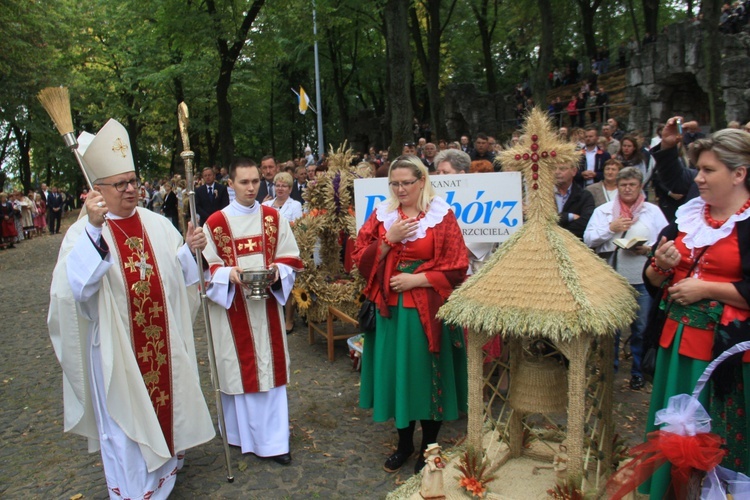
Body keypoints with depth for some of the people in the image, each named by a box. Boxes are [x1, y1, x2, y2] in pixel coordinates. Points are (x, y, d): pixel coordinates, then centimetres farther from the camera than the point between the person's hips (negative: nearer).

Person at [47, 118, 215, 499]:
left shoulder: (157, 224, 3)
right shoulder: (85, 231, -11)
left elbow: (177, 273, 10)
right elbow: (74, 285, -27)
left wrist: (189, 249, -11)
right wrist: (95, 229, -36)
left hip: (163, 343, 5)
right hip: (118, 349, -4)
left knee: (166, 408, 19)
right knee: (125, 422, 8)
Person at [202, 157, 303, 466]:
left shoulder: (274, 218, 6)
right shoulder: (215, 223, -2)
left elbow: (291, 257, 6)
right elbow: (206, 266, -1)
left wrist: (278, 271, -14)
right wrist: (229, 274, -19)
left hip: (267, 305, 2)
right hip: (232, 307, -2)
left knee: (270, 369, 5)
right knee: (237, 368, 6)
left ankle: (273, 441, 16)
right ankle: (241, 433, 24)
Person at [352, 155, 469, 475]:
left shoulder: (442, 215, -4)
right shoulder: (381, 214, 5)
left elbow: (456, 268, -8)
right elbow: (361, 260, 0)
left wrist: (416, 279, -15)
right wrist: (389, 240, -13)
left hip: (427, 311, -3)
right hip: (390, 310, 3)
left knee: (426, 375, 7)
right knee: (397, 374, 12)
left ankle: (428, 446, 27)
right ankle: (404, 442, 31)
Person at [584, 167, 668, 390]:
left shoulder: (653, 211, 7)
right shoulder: (603, 210, 8)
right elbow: (588, 240, 0)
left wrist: (648, 248, -14)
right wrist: (611, 228, -11)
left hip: (642, 279, 0)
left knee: (641, 327, 6)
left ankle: (638, 371, 22)